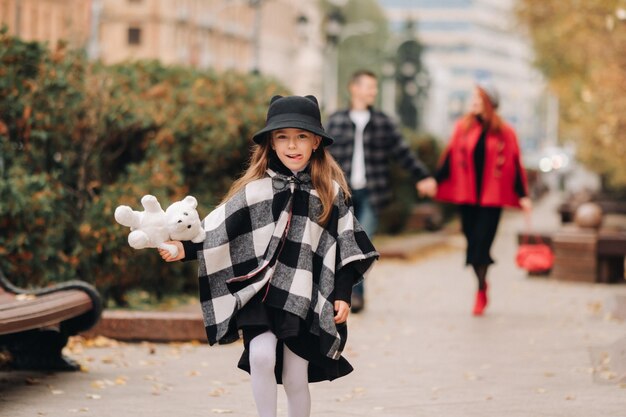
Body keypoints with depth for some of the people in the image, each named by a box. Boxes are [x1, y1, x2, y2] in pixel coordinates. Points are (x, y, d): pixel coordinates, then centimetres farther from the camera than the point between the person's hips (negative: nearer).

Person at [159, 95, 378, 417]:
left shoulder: (331, 192, 3)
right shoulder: (257, 190, 2)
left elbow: (346, 245, 7)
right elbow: (219, 230, 1)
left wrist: (343, 294, 3)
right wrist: (185, 249, -12)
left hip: (306, 300, 0)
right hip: (260, 294, 0)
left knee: (295, 379, 4)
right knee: (261, 356, -21)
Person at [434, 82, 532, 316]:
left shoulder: (504, 132, 1)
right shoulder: (463, 127, 5)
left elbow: (514, 165, 2)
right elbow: (449, 157, 5)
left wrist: (523, 195, -1)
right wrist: (434, 181, -2)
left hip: (492, 197, -2)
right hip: (466, 196, 2)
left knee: (482, 243, -8)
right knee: (473, 242, 5)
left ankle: (481, 291, 3)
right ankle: (482, 285, 23)